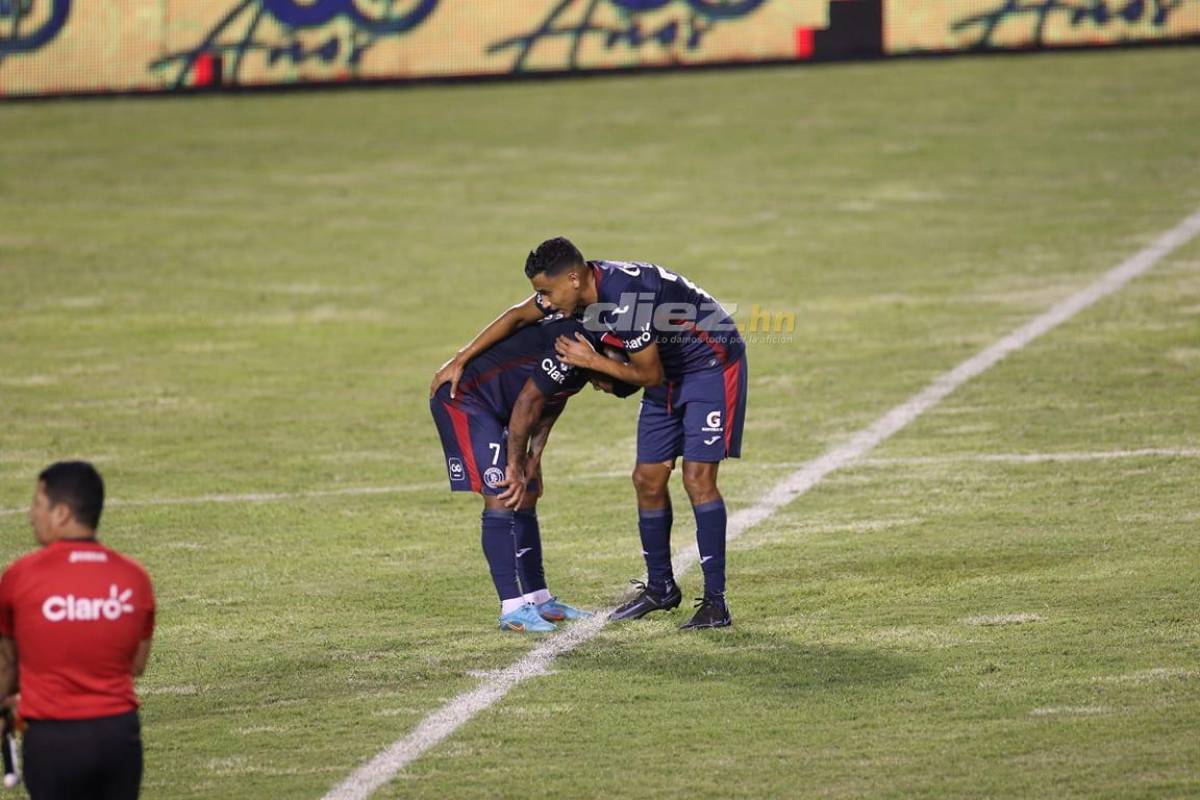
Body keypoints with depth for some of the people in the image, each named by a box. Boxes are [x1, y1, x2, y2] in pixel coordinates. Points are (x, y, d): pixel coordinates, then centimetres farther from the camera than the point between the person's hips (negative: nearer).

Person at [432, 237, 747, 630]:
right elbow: (518, 317, 8)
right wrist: (459, 361, 6)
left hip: (712, 365, -9)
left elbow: (650, 375, -24)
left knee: (697, 477, -16)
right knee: (648, 479, 7)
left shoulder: (627, 299, -34)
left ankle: (715, 600, -14)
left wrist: (592, 361, -16)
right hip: (671, 371, 9)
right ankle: (660, 588, 22)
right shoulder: (574, 288, -8)